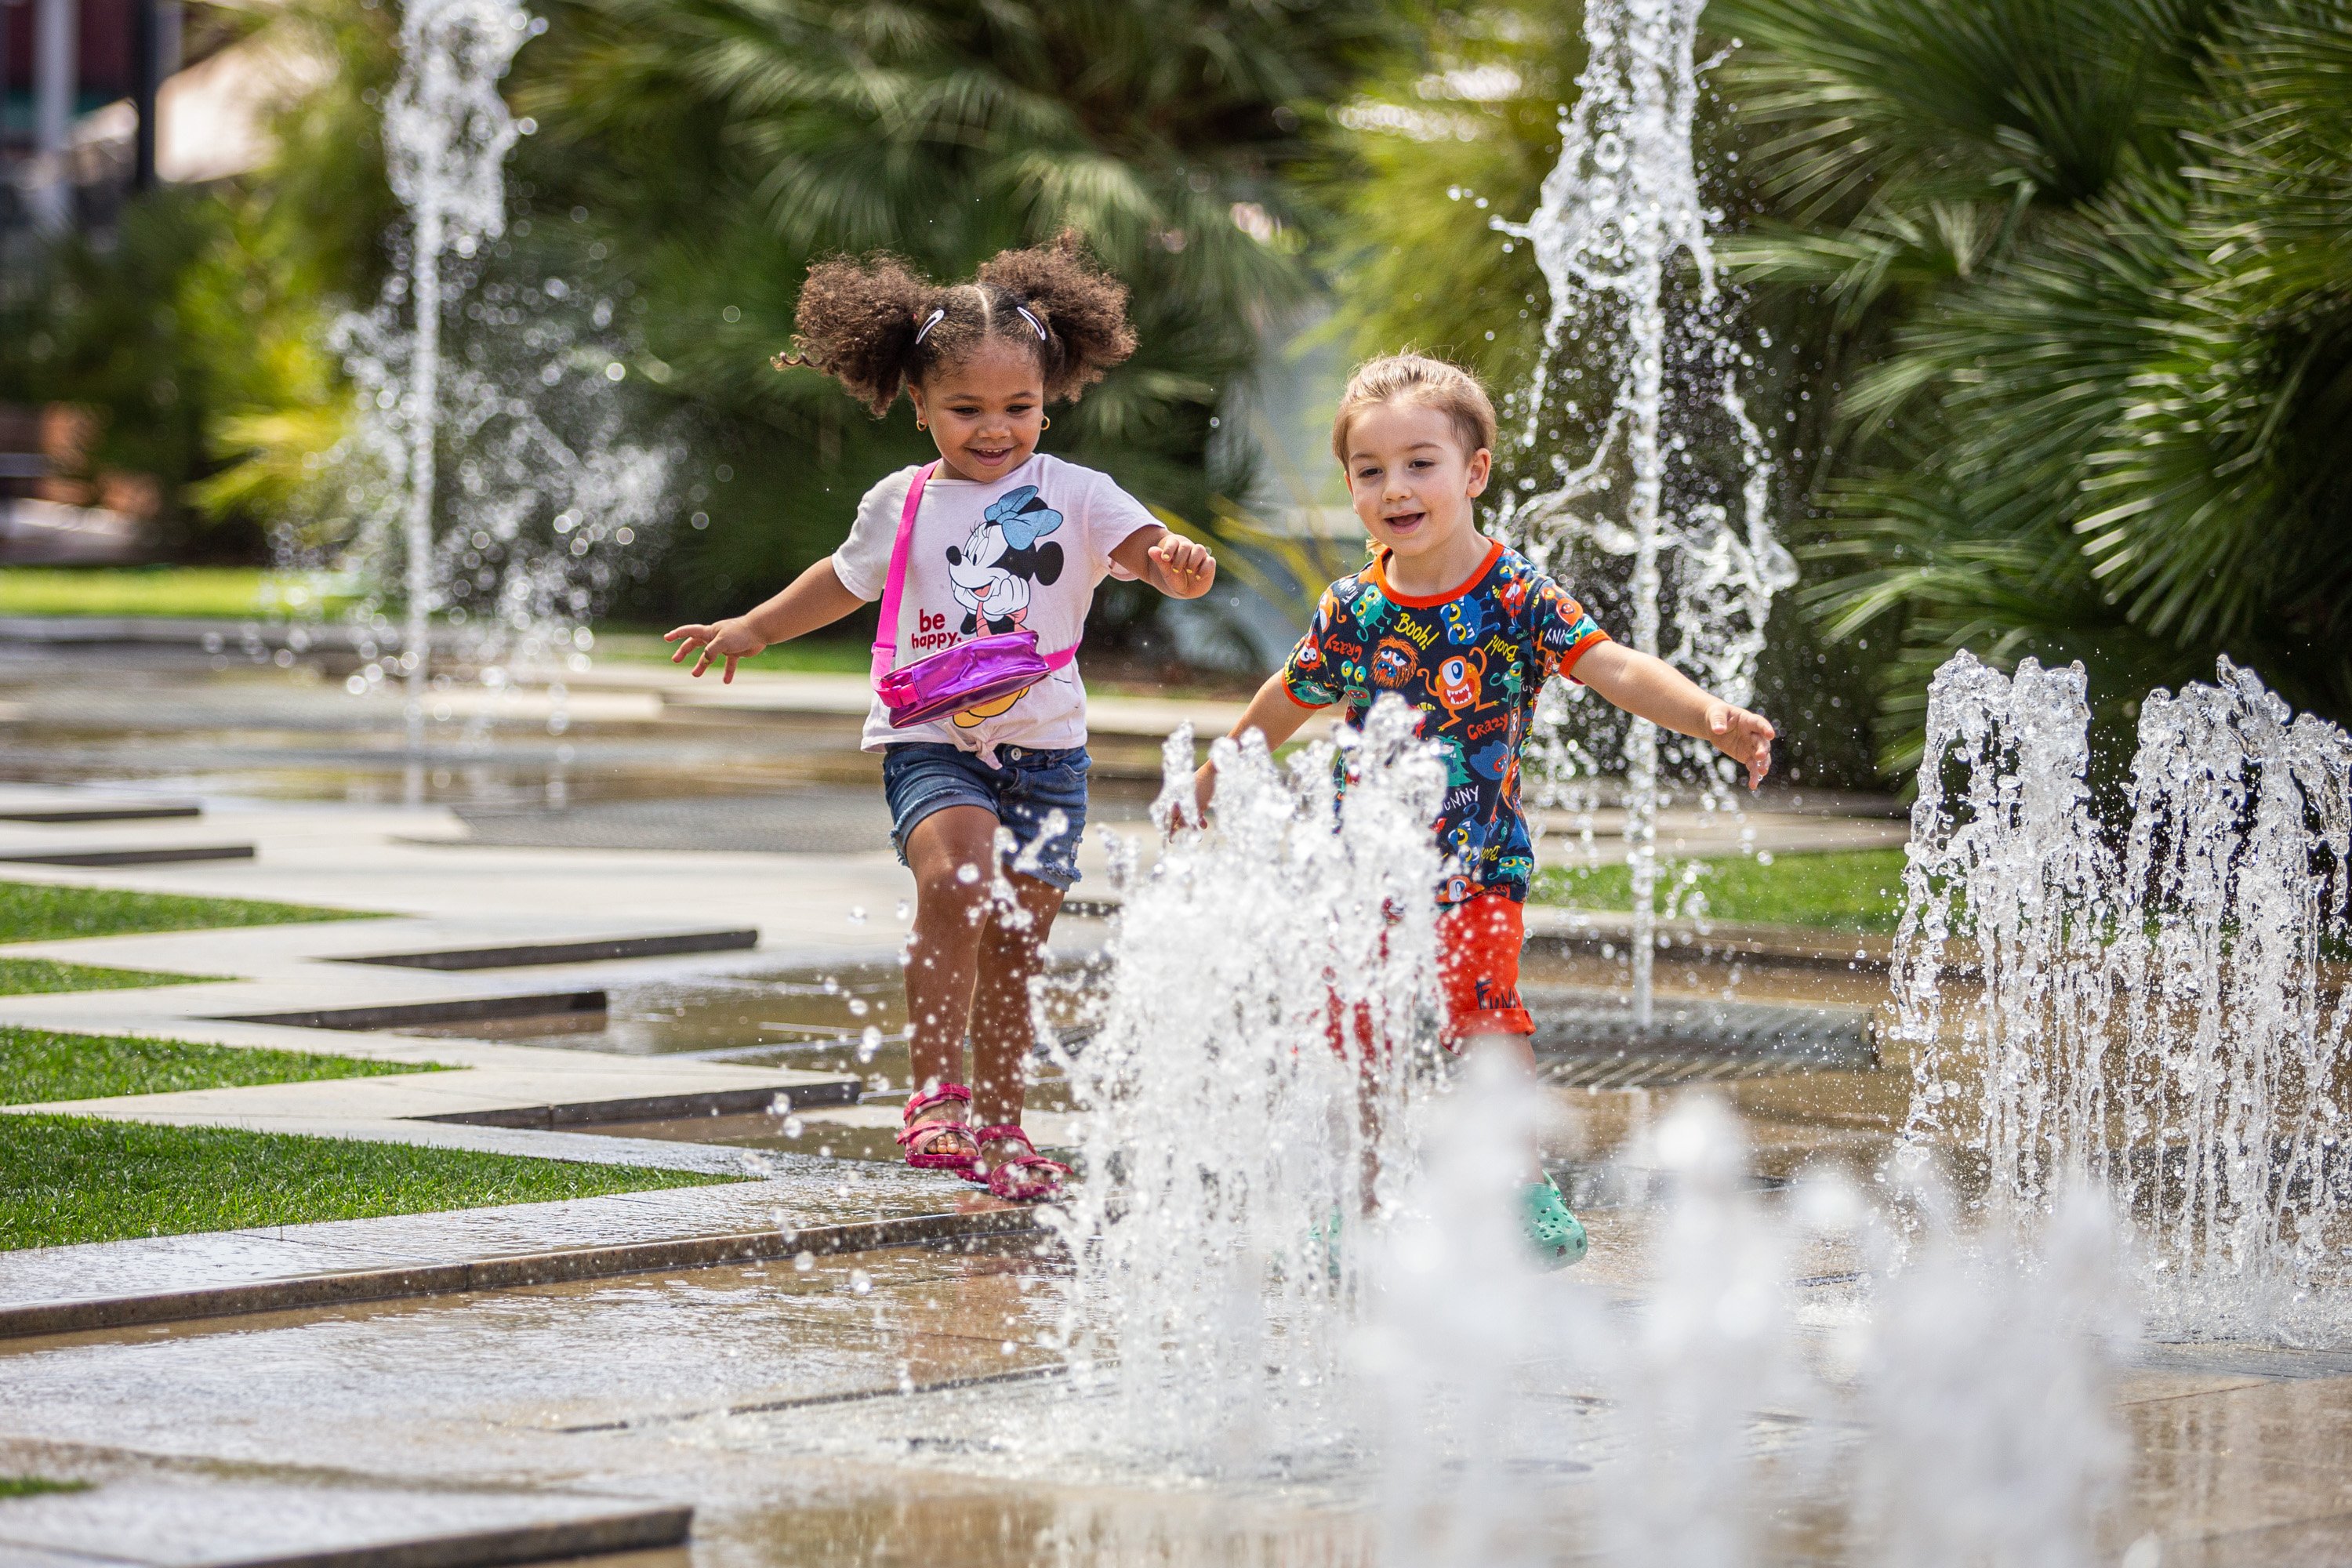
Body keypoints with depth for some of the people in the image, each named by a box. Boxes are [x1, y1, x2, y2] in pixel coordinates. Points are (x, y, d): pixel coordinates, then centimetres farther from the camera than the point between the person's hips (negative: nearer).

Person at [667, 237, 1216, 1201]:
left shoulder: (1075, 497, 0)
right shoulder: (901, 505, 6)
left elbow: (1152, 550, -12)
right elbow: (847, 579, 25)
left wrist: (1177, 563, -36)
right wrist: (753, 629, 32)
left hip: (1044, 749, 1)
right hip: (930, 741, -1)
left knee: (1012, 949, 7)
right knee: (957, 878, -29)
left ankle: (998, 1132, 24)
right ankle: (936, 1097, -28)